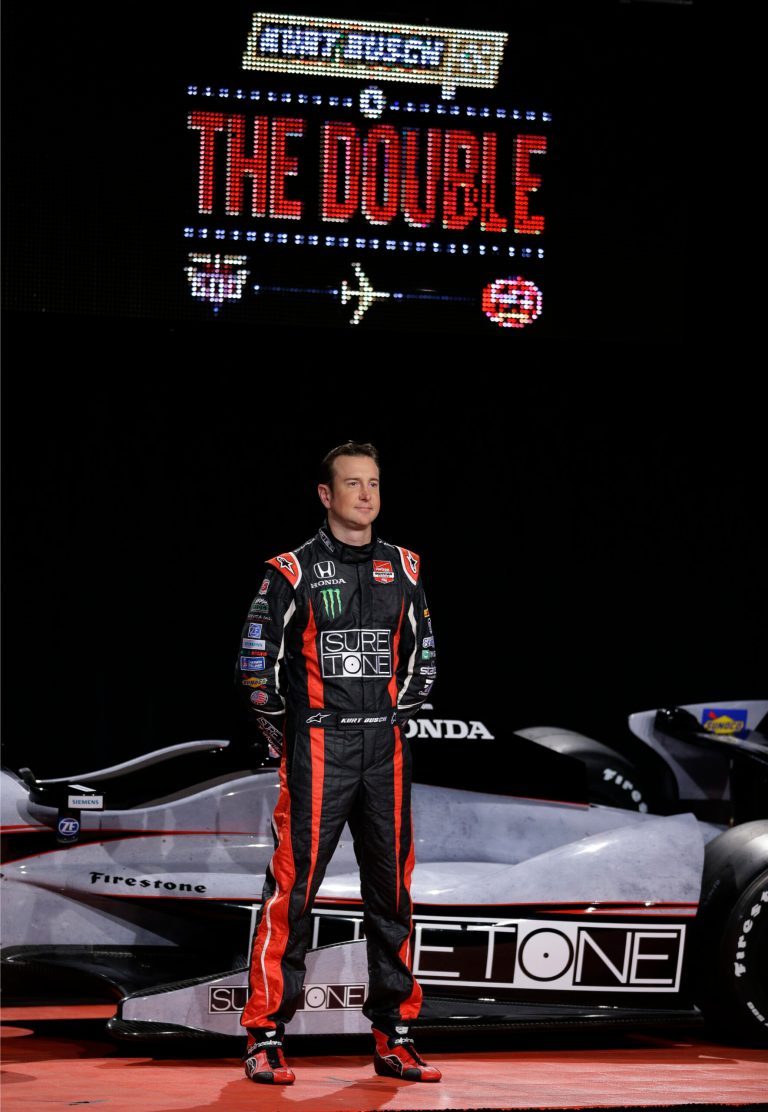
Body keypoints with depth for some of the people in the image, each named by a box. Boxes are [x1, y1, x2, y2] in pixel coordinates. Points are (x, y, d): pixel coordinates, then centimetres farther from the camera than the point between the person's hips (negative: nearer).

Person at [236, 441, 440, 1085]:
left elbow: (422, 656, 21)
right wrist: (282, 734, 2)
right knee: (294, 888, -8)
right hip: (317, 747, -5)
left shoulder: (402, 569, 11)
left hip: (386, 751, 5)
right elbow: (257, 662, -1)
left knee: (391, 891, 7)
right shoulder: (294, 572, -3)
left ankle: (394, 1037, 14)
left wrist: (398, 717, 14)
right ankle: (265, 1036, -4)